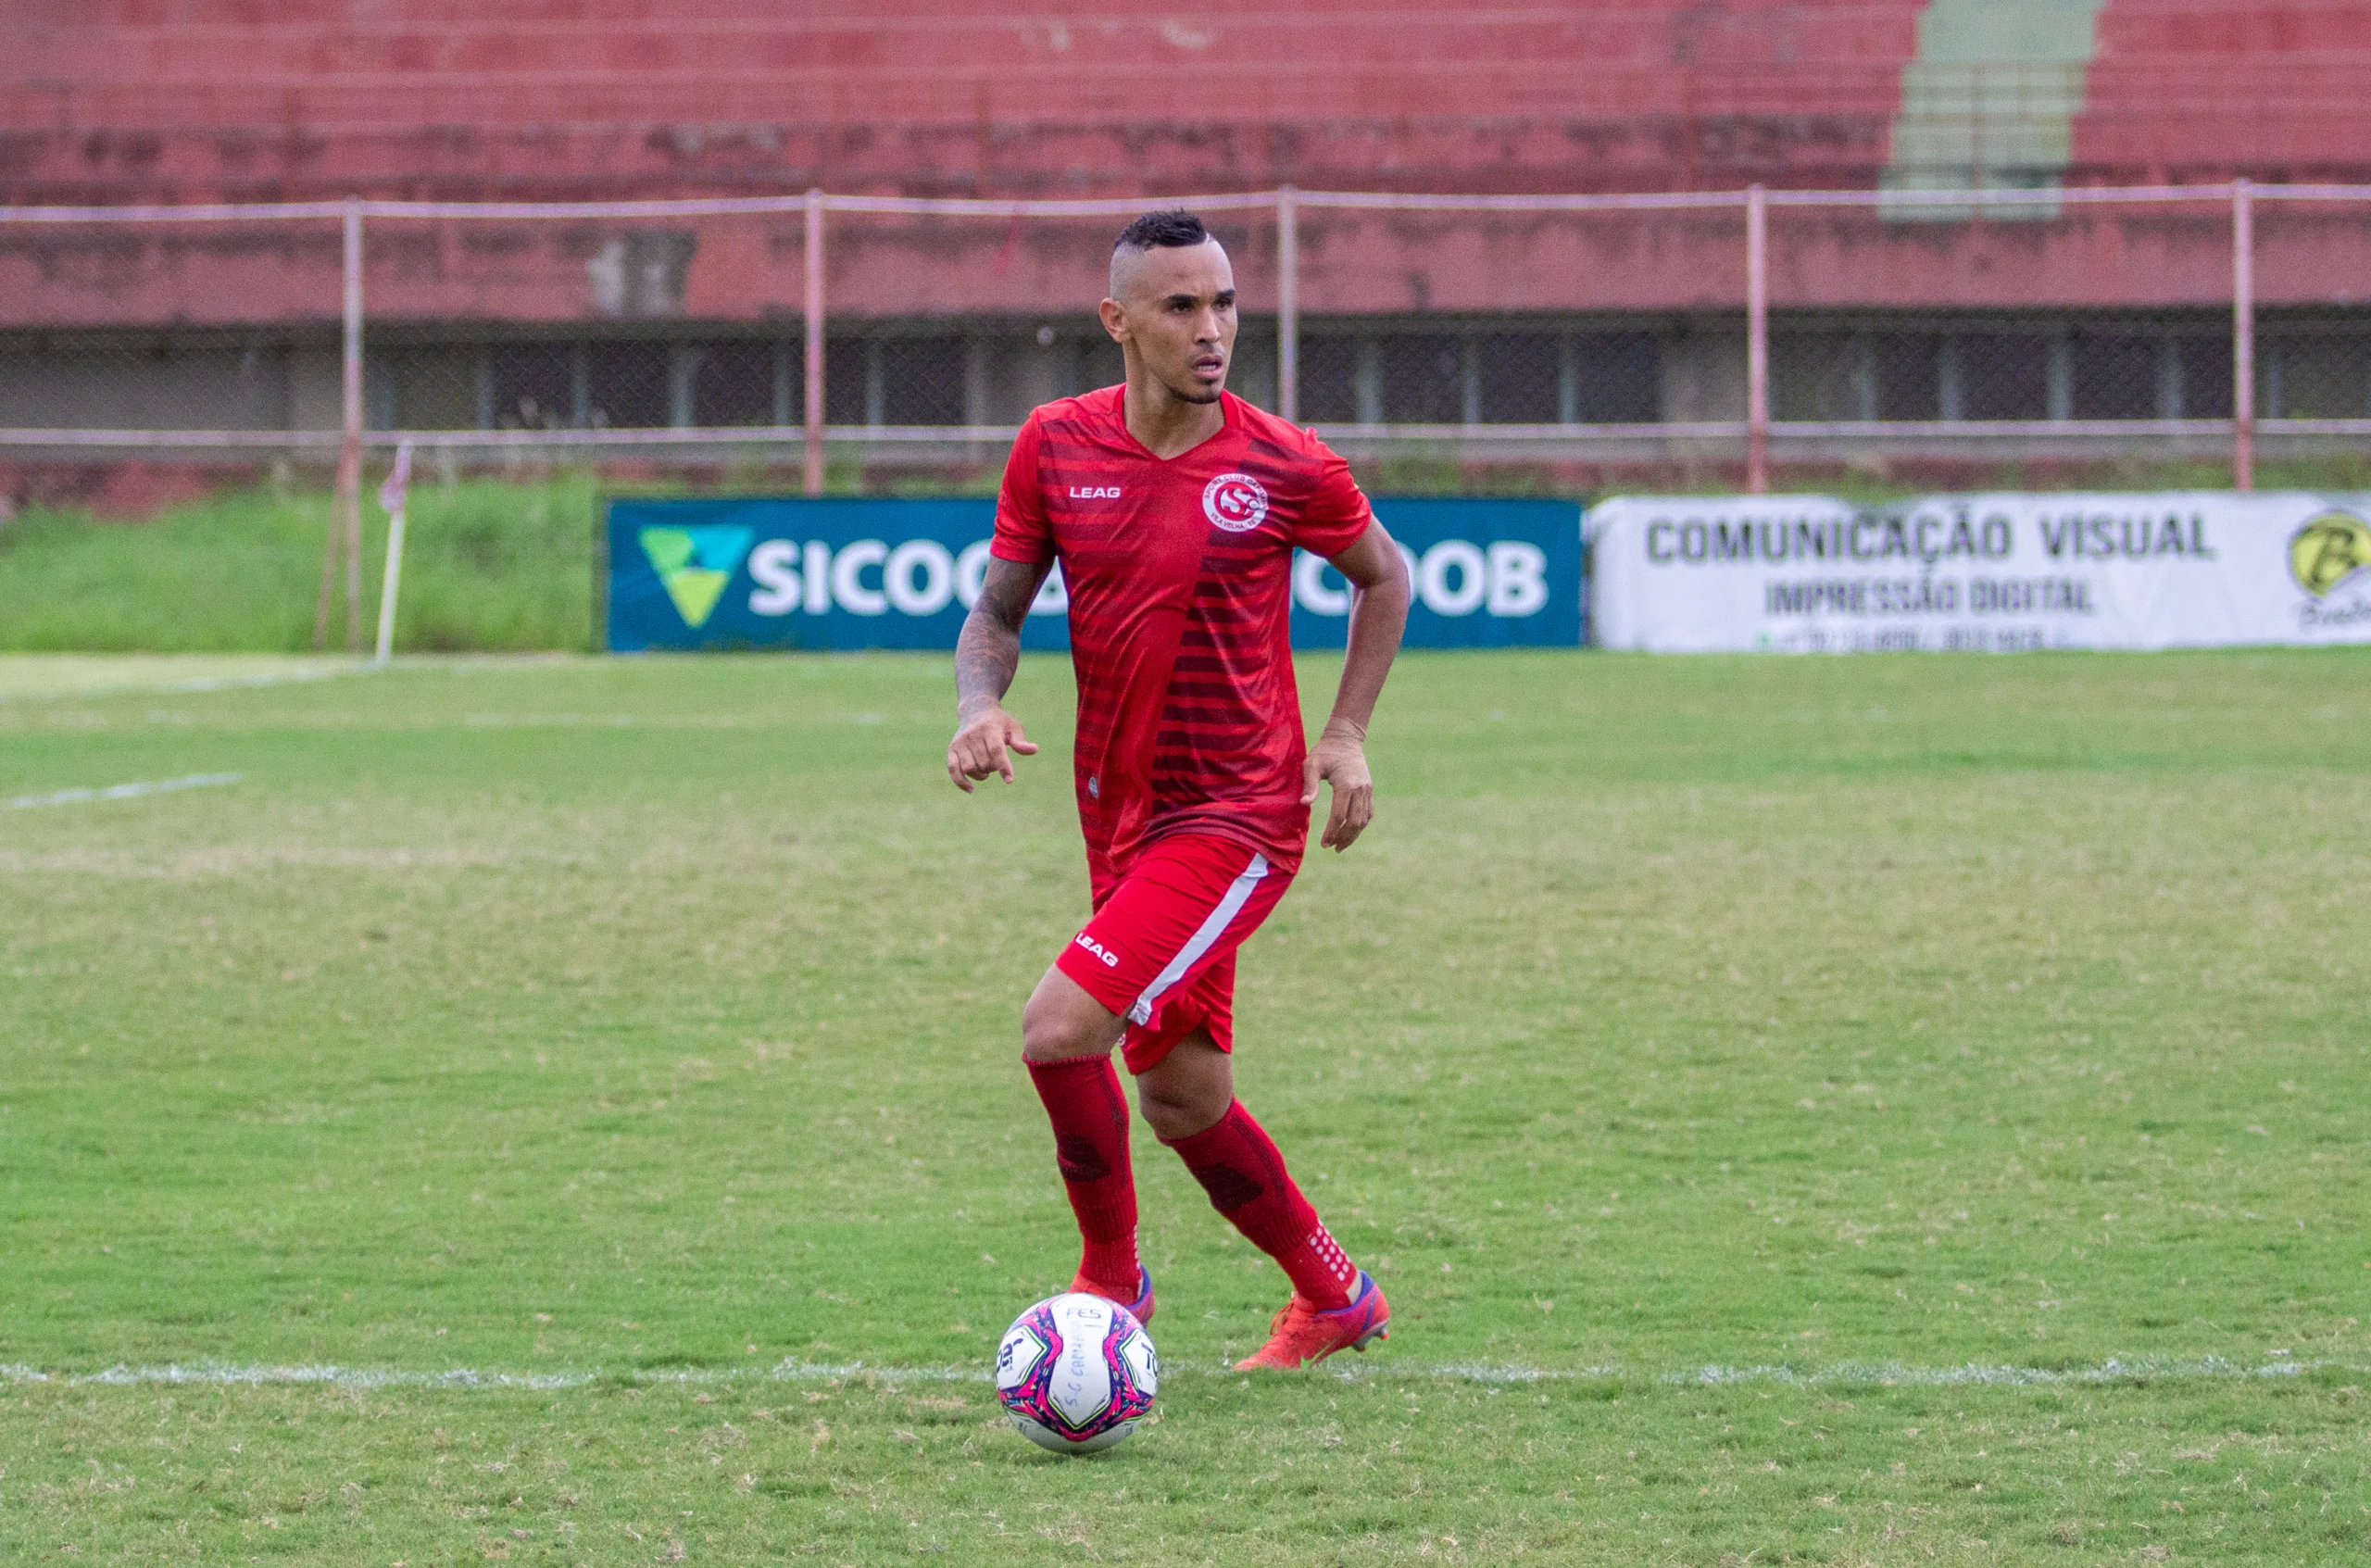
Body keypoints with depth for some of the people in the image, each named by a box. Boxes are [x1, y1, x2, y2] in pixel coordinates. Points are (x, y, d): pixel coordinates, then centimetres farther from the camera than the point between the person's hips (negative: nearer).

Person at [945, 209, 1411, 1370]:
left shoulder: (1283, 465, -10)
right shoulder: (1057, 446, -2)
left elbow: (1383, 576, 9)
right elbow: (998, 612, 7)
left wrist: (1347, 734, 1)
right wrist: (980, 706, -14)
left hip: (1239, 816, -5)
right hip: (1121, 815, 5)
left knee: (1060, 1027, -20)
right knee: (1179, 1099, 14)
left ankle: (1110, 1276, 1)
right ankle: (1332, 1297, 35)